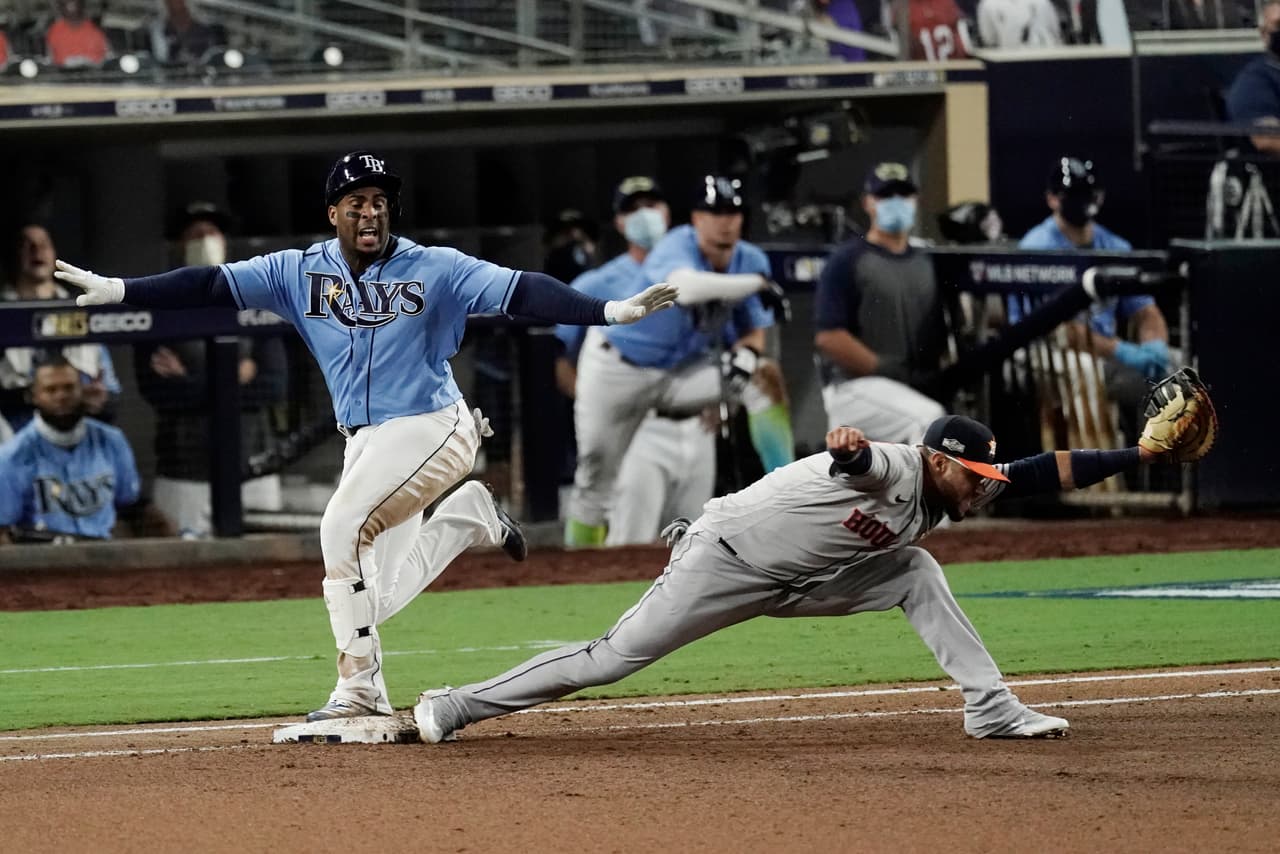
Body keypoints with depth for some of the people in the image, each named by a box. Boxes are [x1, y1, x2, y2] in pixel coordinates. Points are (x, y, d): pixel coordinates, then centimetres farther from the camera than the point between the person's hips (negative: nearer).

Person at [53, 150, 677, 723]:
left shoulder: (435, 269, -6)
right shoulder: (302, 272, 4)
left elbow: (520, 291, -15)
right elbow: (212, 285, 0)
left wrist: (610, 311, -27)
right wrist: (116, 291, -8)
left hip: (431, 431, -6)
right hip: (364, 443, 6)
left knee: (344, 529, -23)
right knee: (378, 597, 5)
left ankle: (359, 689, -14)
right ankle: (467, 516, 30)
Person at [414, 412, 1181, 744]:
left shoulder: (944, 501, 3)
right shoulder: (891, 470, -23)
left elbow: (1044, 471, 4)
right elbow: (854, 465, -48)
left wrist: (1137, 454, 1)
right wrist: (850, 446, -71)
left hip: (794, 582, 8)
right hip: (726, 559, -8)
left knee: (917, 575, -2)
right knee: (617, 656, -12)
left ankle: (993, 710, -3)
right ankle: (455, 708, -6)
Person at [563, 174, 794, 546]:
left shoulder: (750, 261, -9)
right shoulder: (676, 247, -27)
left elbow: (753, 330, 2)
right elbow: (688, 286, -52)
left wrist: (746, 352, -22)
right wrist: (756, 283, -45)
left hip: (683, 372, 4)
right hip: (618, 371, -4)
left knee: (765, 377, -17)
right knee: (595, 478, 1)